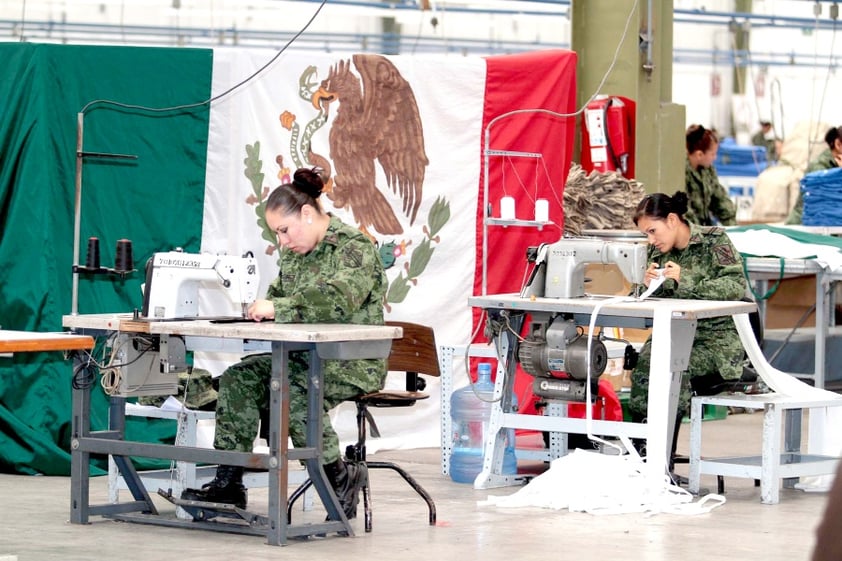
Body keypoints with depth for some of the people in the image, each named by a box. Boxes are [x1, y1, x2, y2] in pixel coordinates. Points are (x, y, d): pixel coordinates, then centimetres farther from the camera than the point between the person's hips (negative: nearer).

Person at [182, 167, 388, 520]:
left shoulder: (355, 248, -13)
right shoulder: (294, 253, 14)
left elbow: (337, 299, -29)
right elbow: (280, 294, 24)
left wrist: (278, 307, -30)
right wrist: (262, 308, -1)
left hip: (353, 363, -8)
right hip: (306, 357, 8)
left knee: (293, 391, -33)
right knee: (238, 379, -11)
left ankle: (340, 476, -15)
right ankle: (227, 484, -12)